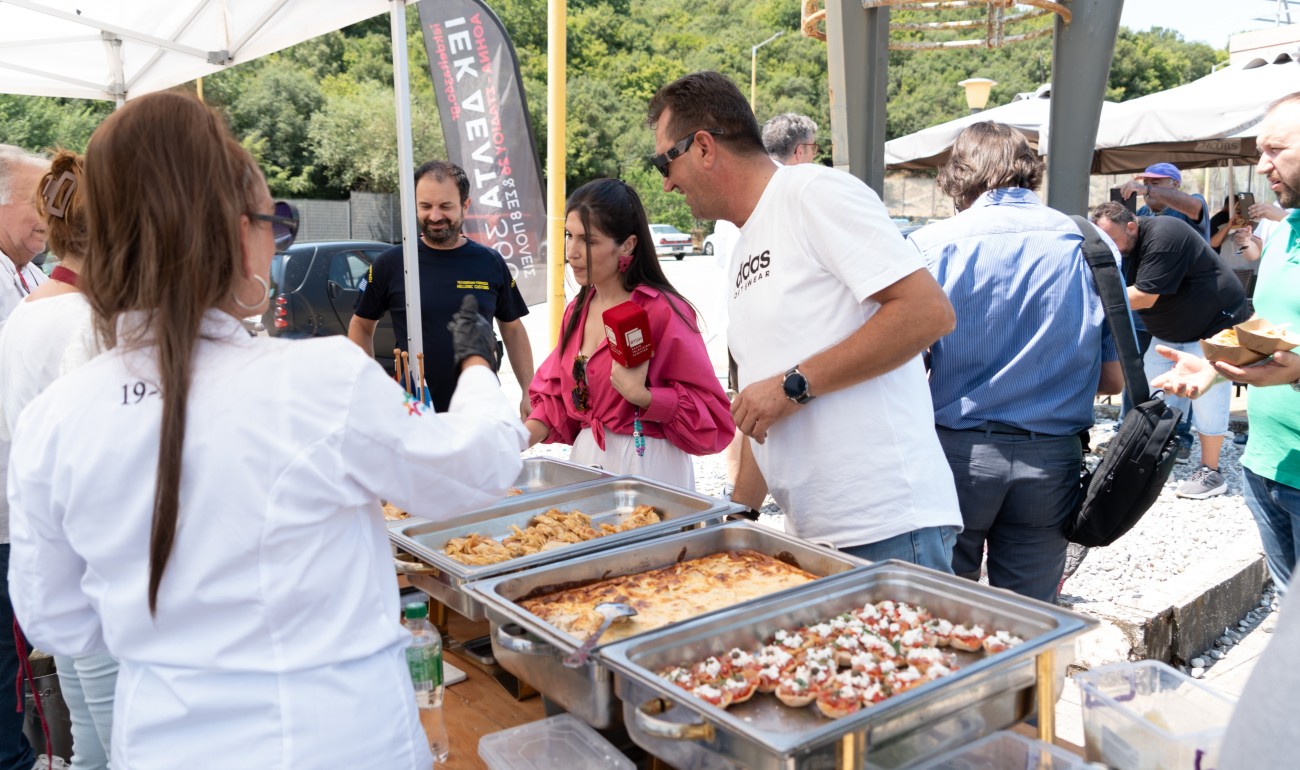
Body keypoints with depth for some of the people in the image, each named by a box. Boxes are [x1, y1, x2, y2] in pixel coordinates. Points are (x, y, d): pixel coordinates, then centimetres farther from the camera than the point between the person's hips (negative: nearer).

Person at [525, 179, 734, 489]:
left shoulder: (663, 312, -16)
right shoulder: (577, 311, 6)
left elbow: (711, 414, -16)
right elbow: (556, 398, 11)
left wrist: (640, 396, -26)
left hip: (648, 465, -6)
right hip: (586, 458, 6)